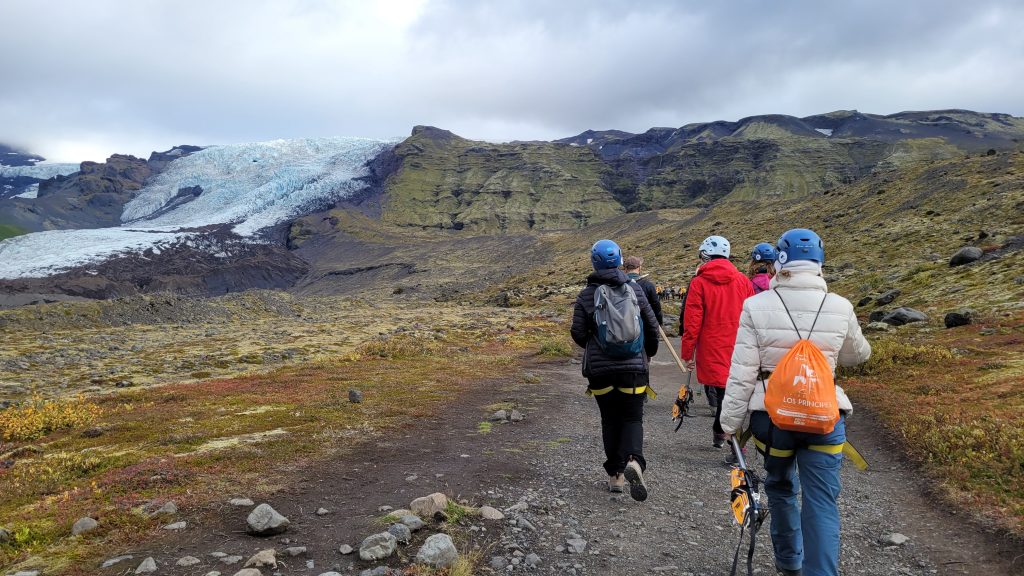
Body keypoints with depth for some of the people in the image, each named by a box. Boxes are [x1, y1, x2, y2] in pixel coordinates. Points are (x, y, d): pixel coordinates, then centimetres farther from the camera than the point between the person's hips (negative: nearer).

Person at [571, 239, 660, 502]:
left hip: (599, 368, 0)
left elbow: (578, 333, -4)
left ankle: (615, 475, 15)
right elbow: (651, 325, 3)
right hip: (633, 365, 0)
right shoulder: (634, 288, 0)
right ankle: (634, 461, -18)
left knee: (610, 420, 13)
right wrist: (650, 352, 20)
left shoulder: (586, 295, -2)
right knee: (633, 418, 8)